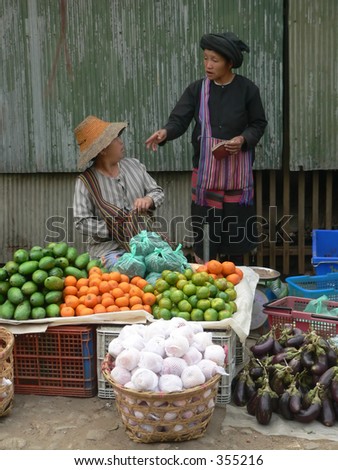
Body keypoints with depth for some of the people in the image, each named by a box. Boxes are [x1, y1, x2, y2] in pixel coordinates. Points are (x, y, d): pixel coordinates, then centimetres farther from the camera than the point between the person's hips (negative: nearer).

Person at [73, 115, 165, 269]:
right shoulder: (85, 181, -5)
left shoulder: (134, 165, 11)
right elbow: (81, 222, -8)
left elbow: (158, 192, 16)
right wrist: (114, 229, -16)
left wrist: (148, 200, -7)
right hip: (108, 247, -5)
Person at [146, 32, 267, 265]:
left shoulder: (247, 89, -3)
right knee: (205, 227, 2)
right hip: (206, 168, 1)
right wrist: (165, 132, -28)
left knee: (236, 226, 9)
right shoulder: (197, 89, 0)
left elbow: (259, 123, 4)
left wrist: (244, 139, -16)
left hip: (237, 169, 0)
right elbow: (179, 119, -7)